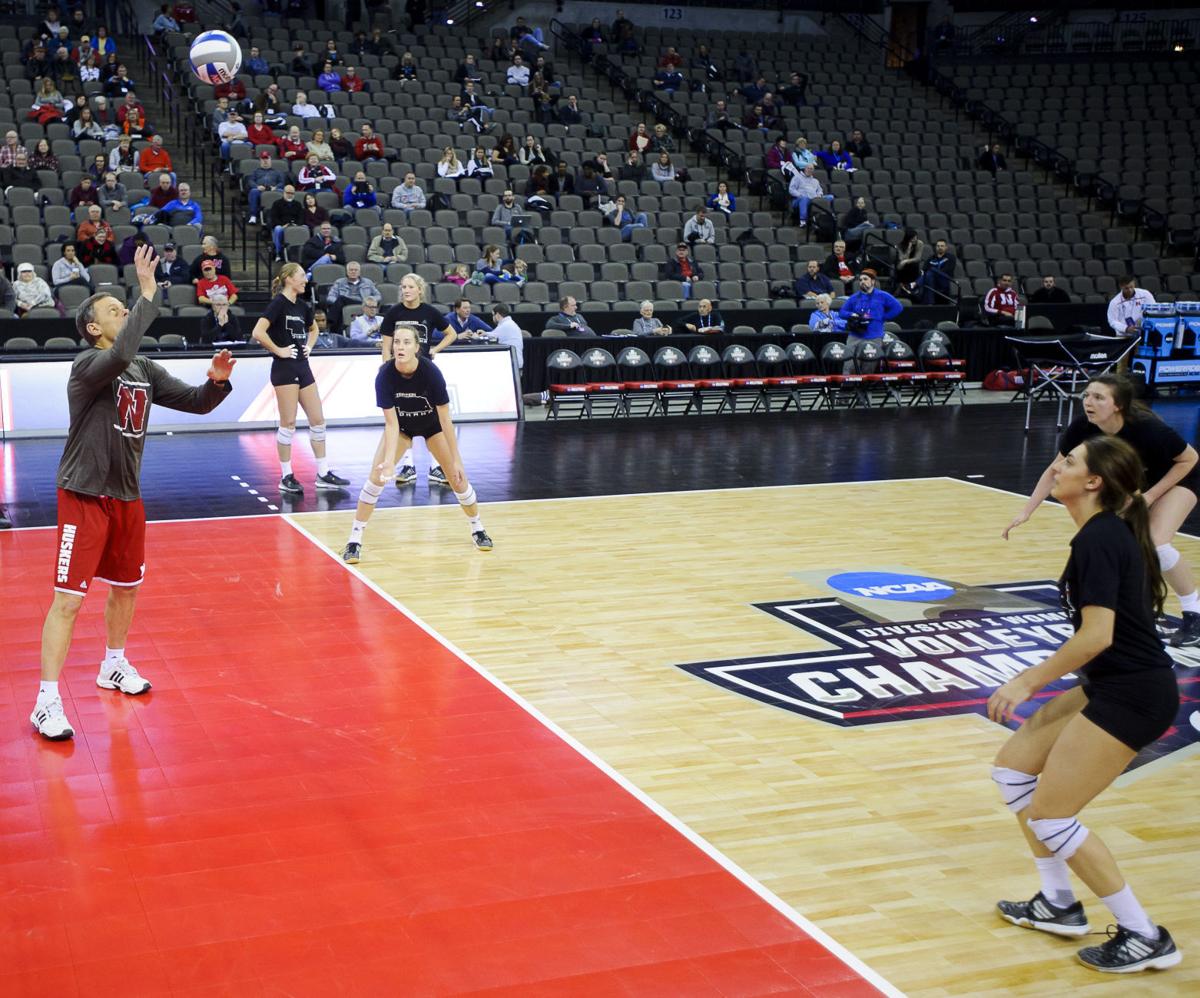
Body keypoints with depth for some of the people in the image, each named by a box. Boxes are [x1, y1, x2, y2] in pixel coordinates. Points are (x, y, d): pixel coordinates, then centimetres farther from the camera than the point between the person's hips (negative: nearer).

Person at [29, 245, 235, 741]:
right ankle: (47, 701, -4)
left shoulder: (145, 370, 7)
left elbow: (195, 402, 9)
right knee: (68, 599, -9)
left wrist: (216, 381, -13)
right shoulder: (87, 364, -15)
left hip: (127, 495, 7)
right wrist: (147, 292, -33)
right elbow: (121, 354, -37)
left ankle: (113, 666, 42)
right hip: (84, 495, -7)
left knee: (126, 586, 20)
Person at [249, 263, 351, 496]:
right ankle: (286, 477, 5)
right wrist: (278, 350, -15)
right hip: (284, 369, -8)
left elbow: (313, 329, 32)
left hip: (302, 367, 8)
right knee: (288, 423, -4)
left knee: (318, 420, 7)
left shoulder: (302, 307, 11)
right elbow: (258, 333, -22)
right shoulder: (278, 303, -10)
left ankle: (323, 474, 13)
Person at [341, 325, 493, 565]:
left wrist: (456, 460, -26)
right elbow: (391, 423, -27)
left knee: (457, 479, -3)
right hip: (400, 425, 1)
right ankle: (354, 539, -7)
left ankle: (477, 528, 24)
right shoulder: (385, 375, -30)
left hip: (432, 424, -1)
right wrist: (389, 461, -39)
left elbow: (445, 420, -27)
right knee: (376, 477, -14)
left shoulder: (431, 372, -34)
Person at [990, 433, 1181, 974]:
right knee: (1012, 764, 14)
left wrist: (1029, 680, -17)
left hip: (1130, 695, -10)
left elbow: (1097, 635, -25)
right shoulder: (1112, 530, 10)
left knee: (1049, 817, -5)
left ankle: (1145, 938, 7)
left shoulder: (1098, 539, -19)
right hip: (1112, 685, 10)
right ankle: (1057, 905, 24)